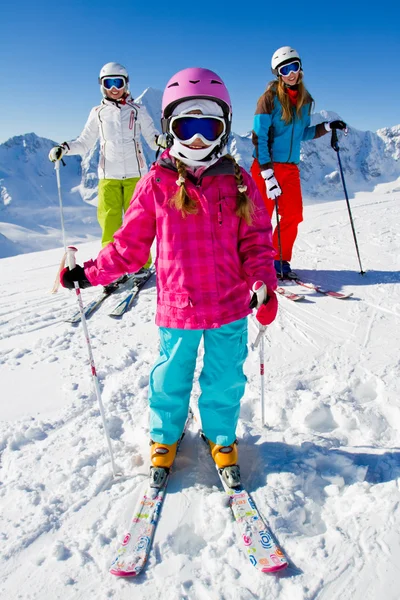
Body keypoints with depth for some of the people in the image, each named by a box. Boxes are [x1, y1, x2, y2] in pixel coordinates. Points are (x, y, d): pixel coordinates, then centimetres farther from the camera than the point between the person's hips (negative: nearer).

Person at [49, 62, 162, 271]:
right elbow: (84, 143, 14)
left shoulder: (138, 110, 9)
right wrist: (64, 148, -3)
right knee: (109, 221, -5)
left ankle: (142, 264, 7)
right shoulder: (98, 113, 12)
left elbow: (152, 139, 5)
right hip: (108, 175, 1)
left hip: (135, 173, -1)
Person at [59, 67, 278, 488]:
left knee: (226, 378, 15)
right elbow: (130, 243, 1)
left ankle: (221, 436, 41)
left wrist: (264, 284, -14)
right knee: (171, 378, 16)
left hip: (230, 306, 1)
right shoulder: (156, 184, -4)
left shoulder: (238, 182, -1)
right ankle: (165, 435, 42)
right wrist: (91, 273, -5)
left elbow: (256, 241, 0)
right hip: (176, 306, -1)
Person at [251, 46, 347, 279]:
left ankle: (280, 260, 14)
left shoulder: (306, 100, 11)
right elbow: (259, 138, -13)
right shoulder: (270, 98, -7)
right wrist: (268, 175, -20)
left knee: (293, 215, 2)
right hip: (267, 165, -6)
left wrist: (328, 127, 8)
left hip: (291, 167, 6)